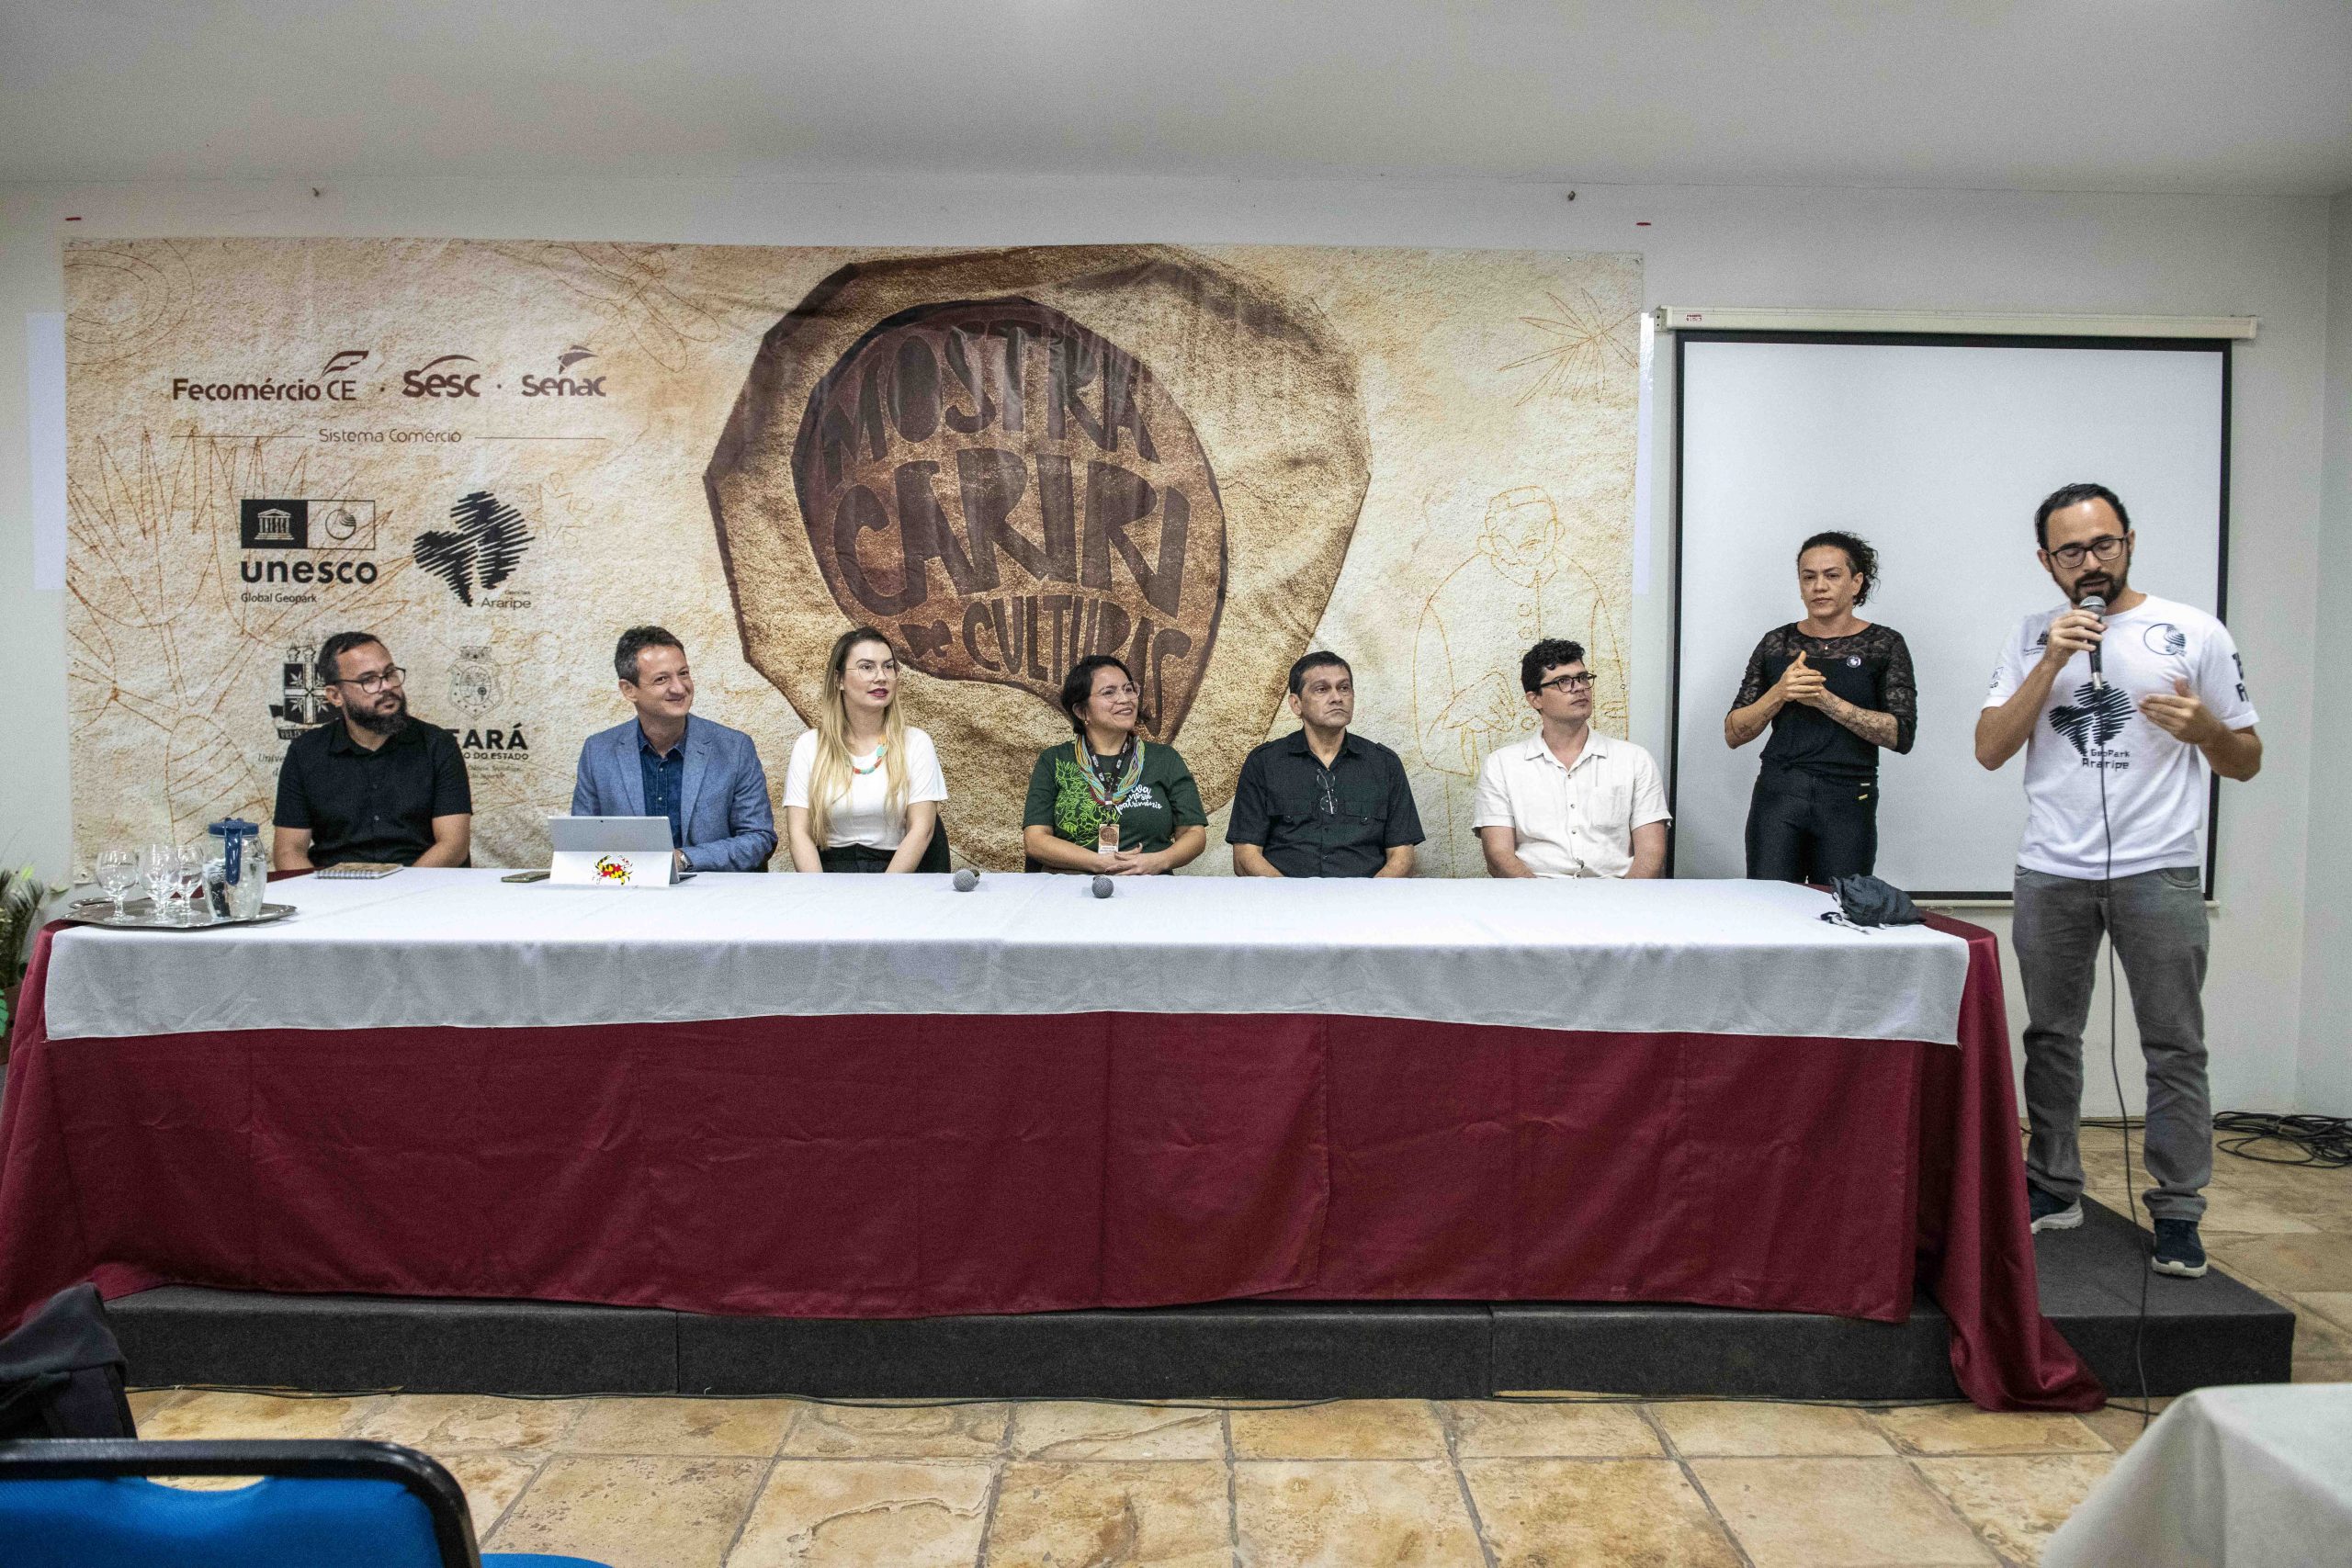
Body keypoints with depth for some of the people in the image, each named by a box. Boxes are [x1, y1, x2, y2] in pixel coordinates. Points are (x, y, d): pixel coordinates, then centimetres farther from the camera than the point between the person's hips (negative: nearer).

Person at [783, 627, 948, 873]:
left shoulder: (916, 743, 5)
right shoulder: (809, 746, 7)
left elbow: (921, 829, -2)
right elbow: (799, 833, 0)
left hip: (898, 870, 0)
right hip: (830, 868, 1)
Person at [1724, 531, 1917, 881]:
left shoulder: (1884, 645, 4)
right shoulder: (1776, 642, 8)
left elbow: (1901, 736, -8)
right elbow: (1733, 734, 5)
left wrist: (1825, 699, -16)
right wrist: (1780, 694, -11)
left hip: (1848, 801, -1)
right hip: (1777, 797, 1)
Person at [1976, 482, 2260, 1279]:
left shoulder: (2195, 634, 1)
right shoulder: (2034, 638, 7)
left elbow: (2247, 763, 5)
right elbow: (1990, 750, -2)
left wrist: (2205, 727, -17)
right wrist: (2052, 664, -11)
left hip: (2160, 871, -2)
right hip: (2051, 873, 2)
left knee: (2175, 1046, 1)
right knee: (2051, 1036, 10)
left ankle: (2177, 1213, 11)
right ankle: (2053, 1189, 22)